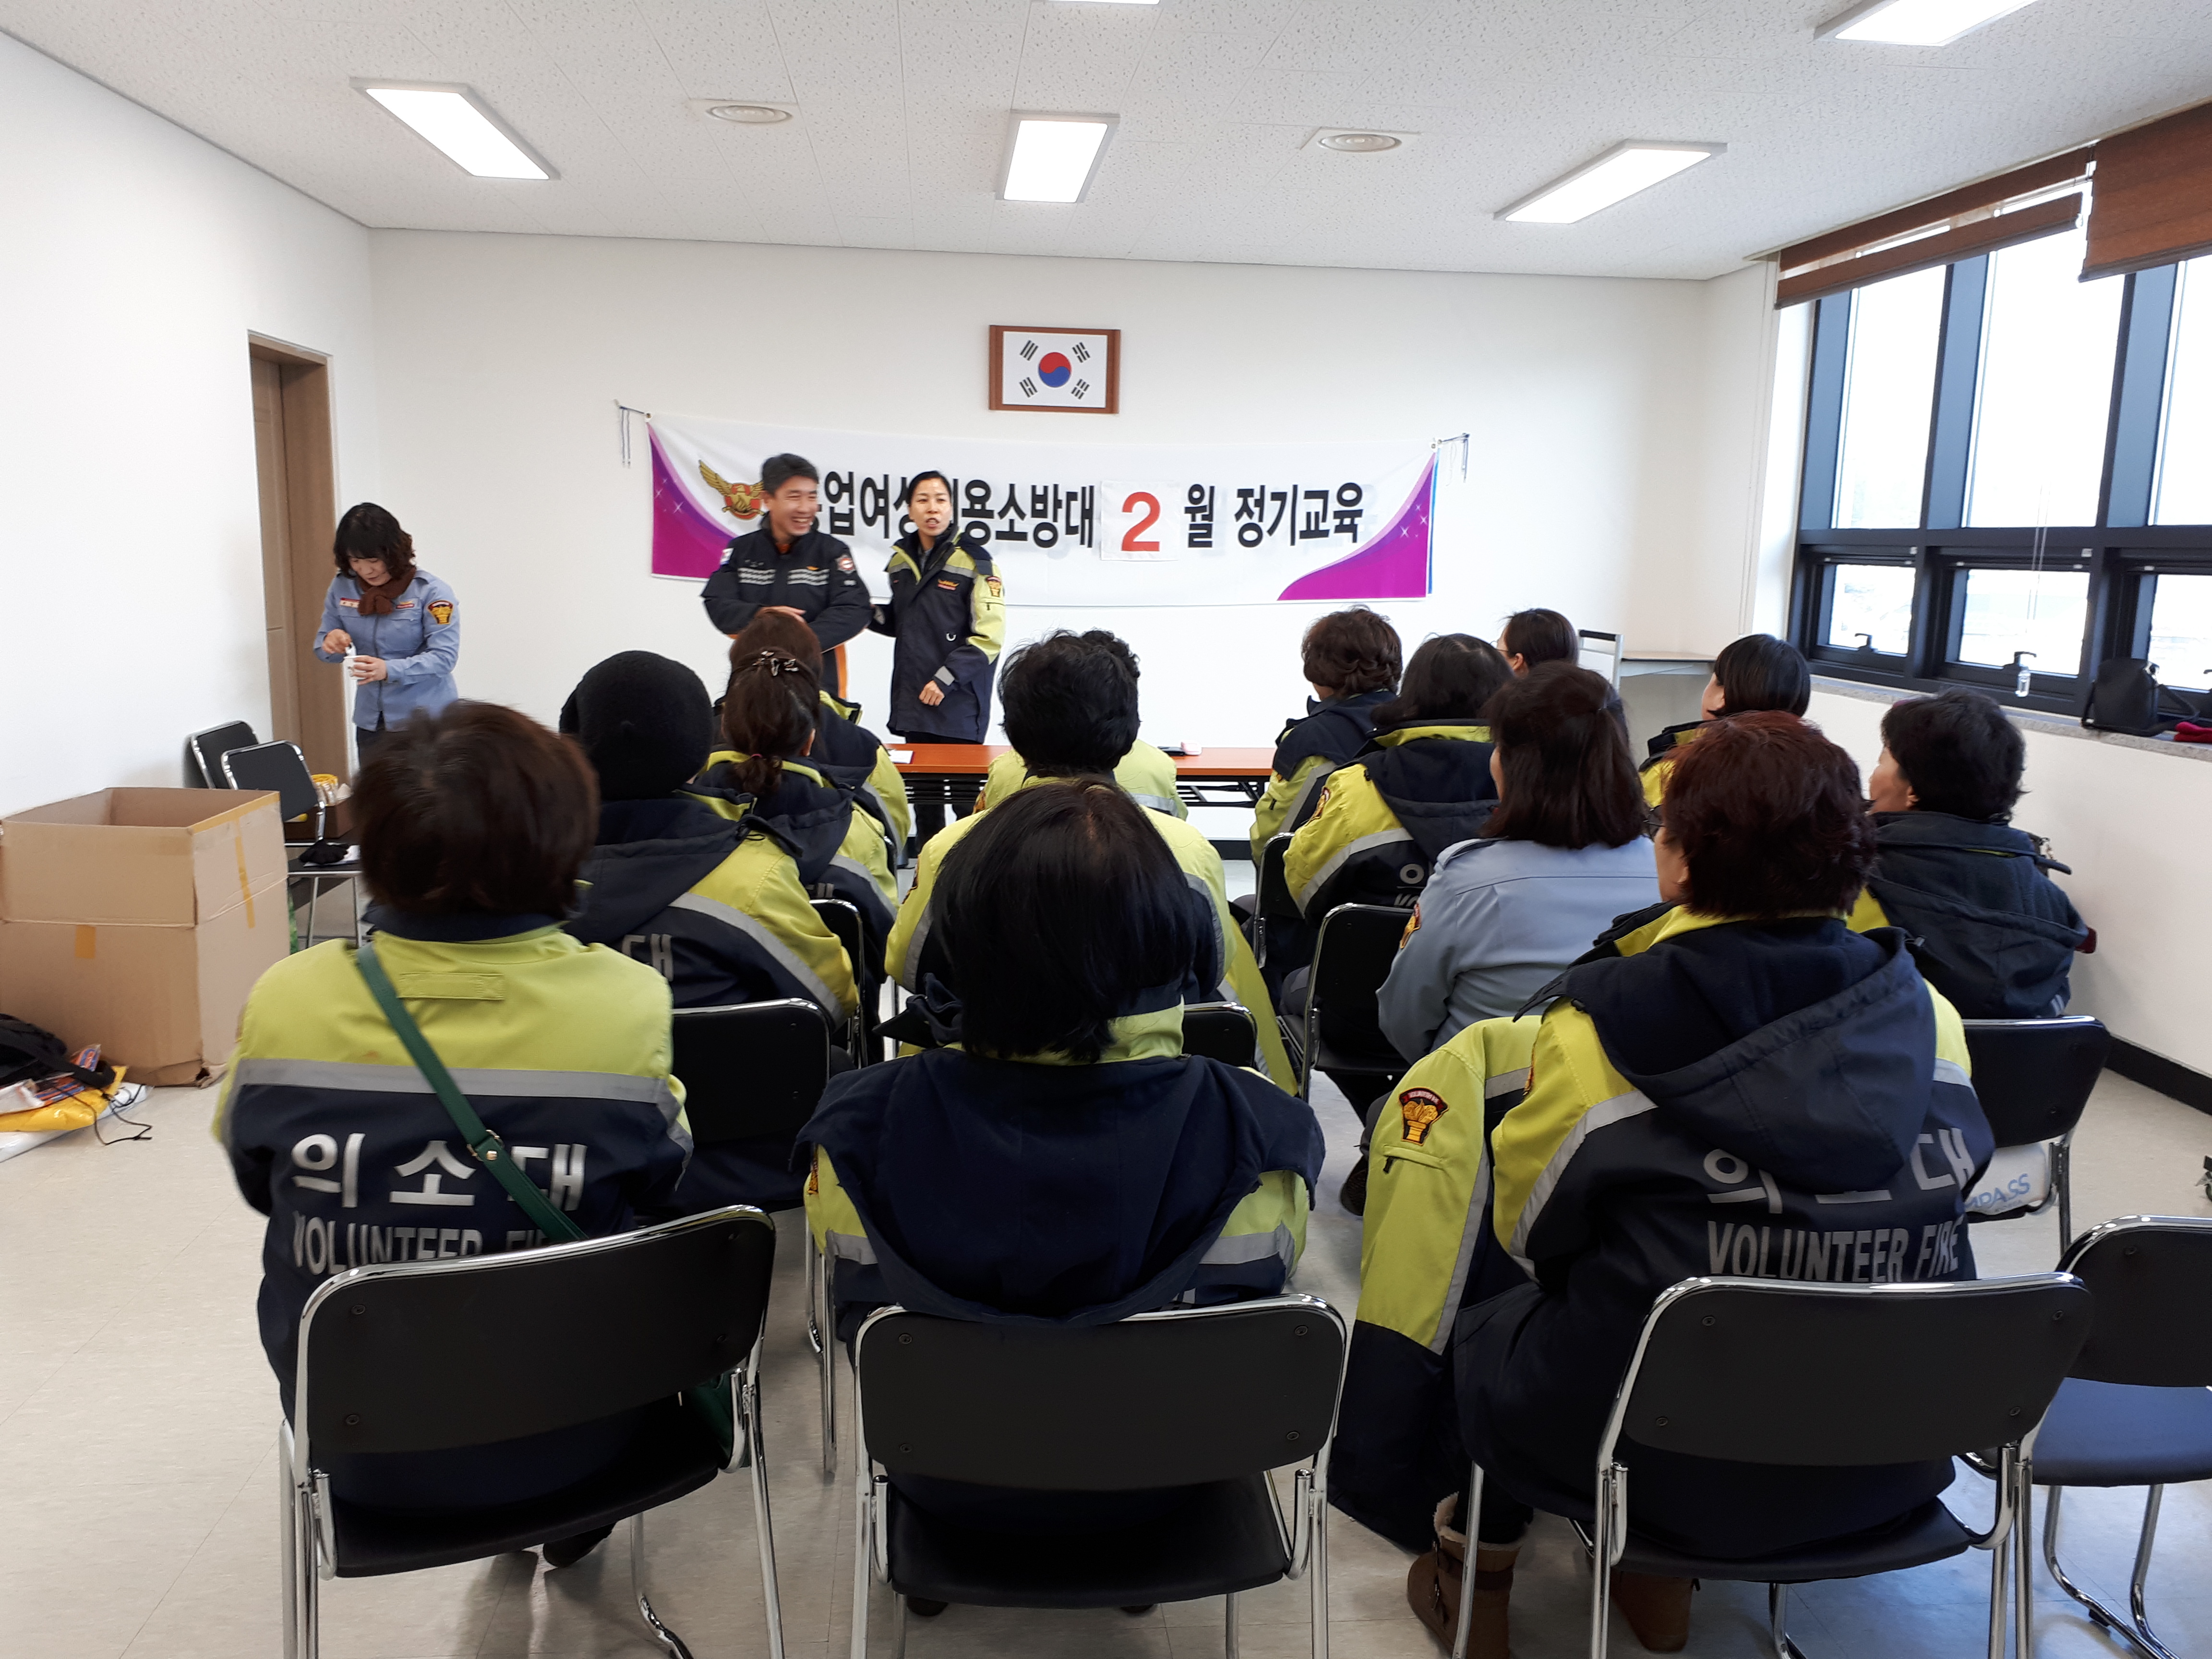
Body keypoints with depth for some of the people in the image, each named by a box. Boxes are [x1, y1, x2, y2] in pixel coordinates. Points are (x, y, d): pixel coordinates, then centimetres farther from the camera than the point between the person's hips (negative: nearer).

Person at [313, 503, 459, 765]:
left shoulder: (431, 592, -12)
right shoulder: (342, 588, 2)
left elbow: (444, 656, -17)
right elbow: (323, 645, 12)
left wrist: (390, 670, -31)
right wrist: (329, 644, -13)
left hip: (424, 719, -4)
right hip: (370, 721, 5)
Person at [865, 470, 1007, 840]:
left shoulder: (974, 560, -7)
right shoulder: (901, 558, 10)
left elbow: (989, 636, -12)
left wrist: (946, 678, -18)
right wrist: (872, 615, 2)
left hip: (959, 702, -6)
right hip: (912, 699, 6)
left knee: (964, 793, -3)